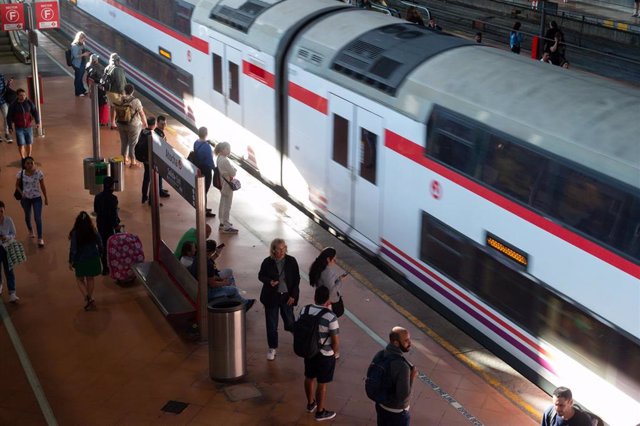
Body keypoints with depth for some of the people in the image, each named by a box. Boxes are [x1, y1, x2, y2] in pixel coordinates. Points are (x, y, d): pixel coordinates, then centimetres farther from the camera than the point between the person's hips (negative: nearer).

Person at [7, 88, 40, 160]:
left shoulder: (29, 103, -5)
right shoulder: (13, 105, -8)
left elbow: (35, 112, -6)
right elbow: (9, 116, -3)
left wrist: (37, 122, -20)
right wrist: (10, 127, -10)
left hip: (28, 127, 2)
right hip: (19, 128, -2)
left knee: (29, 143, 12)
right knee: (21, 144, -5)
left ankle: (28, 157, 31)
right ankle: (23, 158, 12)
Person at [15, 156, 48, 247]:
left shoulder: (39, 173, -16)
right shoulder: (21, 174, -13)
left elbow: (43, 186, -4)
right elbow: (17, 185, 0)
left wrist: (46, 198, 3)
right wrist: (21, 193, -19)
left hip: (37, 198, -2)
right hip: (25, 198, 2)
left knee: (38, 218, -7)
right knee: (28, 216, 22)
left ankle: (40, 238, 1)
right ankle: (30, 231, 50)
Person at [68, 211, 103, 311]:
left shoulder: (75, 233, -17)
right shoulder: (94, 232, -10)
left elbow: (73, 249, -13)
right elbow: (100, 246, -1)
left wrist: (71, 262, -1)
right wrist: (98, 256, 17)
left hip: (80, 260, -2)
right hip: (93, 259, 2)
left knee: (80, 279, 14)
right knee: (90, 279, 18)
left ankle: (87, 297, -6)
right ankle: (89, 299, 25)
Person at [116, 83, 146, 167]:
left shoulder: (119, 100, -8)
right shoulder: (136, 101, -22)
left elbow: (115, 111, 4)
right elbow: (142, 114, -15)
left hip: (121, 124, 4)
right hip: (133, 126, -4)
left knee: (124, 142, 19)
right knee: (133, 144, 8)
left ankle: (125, 159, 33)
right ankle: (133, 162, 18)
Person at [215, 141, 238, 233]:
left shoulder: (220, 158, 5)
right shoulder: (225, 160, -25)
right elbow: (233, 172, -22)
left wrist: (230, 175, -4)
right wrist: (231, 175, -3)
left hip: (222, 184, 10)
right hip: (227, 185, -10)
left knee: (223, 204, 19)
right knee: (227, 206, -1)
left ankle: (222, 222, 31)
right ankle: (226, 227, 5)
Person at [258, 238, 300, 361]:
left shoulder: (291, 261, -8)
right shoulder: (267, 262, -9)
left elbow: (297, 279, -1)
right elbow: (261, 276, 3)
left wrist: (293, 295, -7)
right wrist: (269, 281, -19)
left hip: (287, 296, 0)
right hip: (271, 297, 0)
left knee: (289, 321, 9)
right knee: (271, 324, 6)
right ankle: (272, 348, 21)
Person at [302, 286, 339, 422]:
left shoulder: (304, 310, -10)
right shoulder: (330, 317, -26)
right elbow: (336, 342, -21)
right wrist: (333, 353, -1)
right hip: (325, 355, -5)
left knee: (309, 377, 24)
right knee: (322, 383, 11)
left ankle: (310, 404, 45)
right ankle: (320, 412, 27)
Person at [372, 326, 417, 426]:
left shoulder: (379, 355, -11)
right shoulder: (402, 366, -34)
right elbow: (403, 396, -30)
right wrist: (412, 377, -19)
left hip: (380, 405, 7)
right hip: (396, 411, -7)